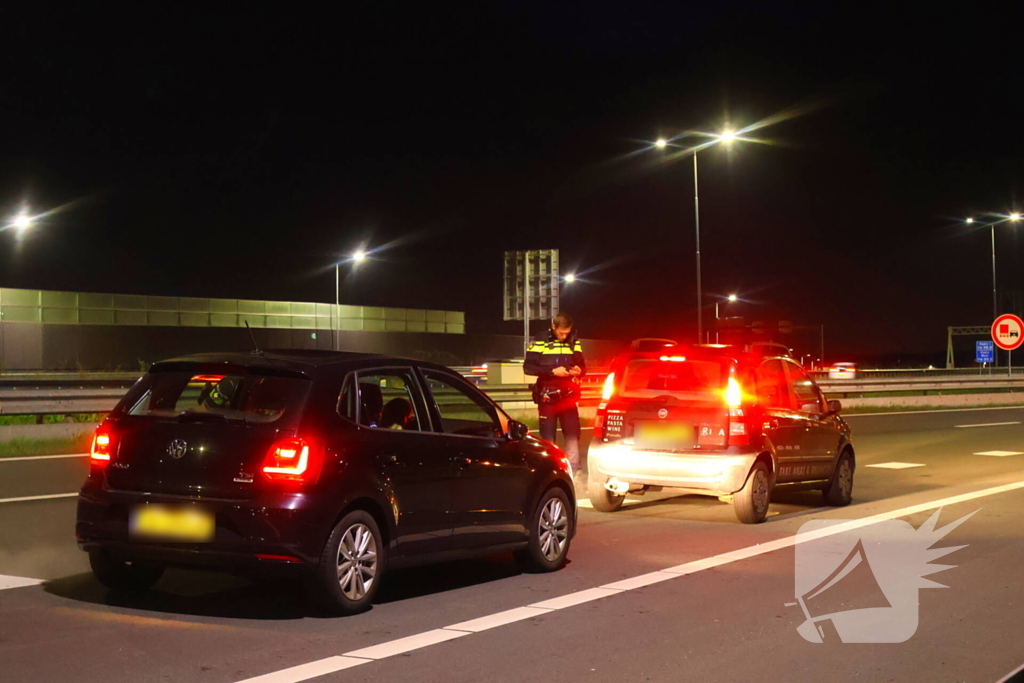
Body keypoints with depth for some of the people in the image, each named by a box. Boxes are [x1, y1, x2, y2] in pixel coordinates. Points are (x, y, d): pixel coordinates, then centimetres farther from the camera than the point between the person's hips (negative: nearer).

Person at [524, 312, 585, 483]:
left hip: (568, 397, 3)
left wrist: (579, 371, -10)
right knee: (548, 438, 4)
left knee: (573, 436, -2)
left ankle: (573, 474, 4)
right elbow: (528, 367, -10)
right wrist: (552, 371, -20)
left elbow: (582, 366, 14)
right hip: (547, 397, -3)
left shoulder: (574, 343, 7)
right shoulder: (540, 342, -5)